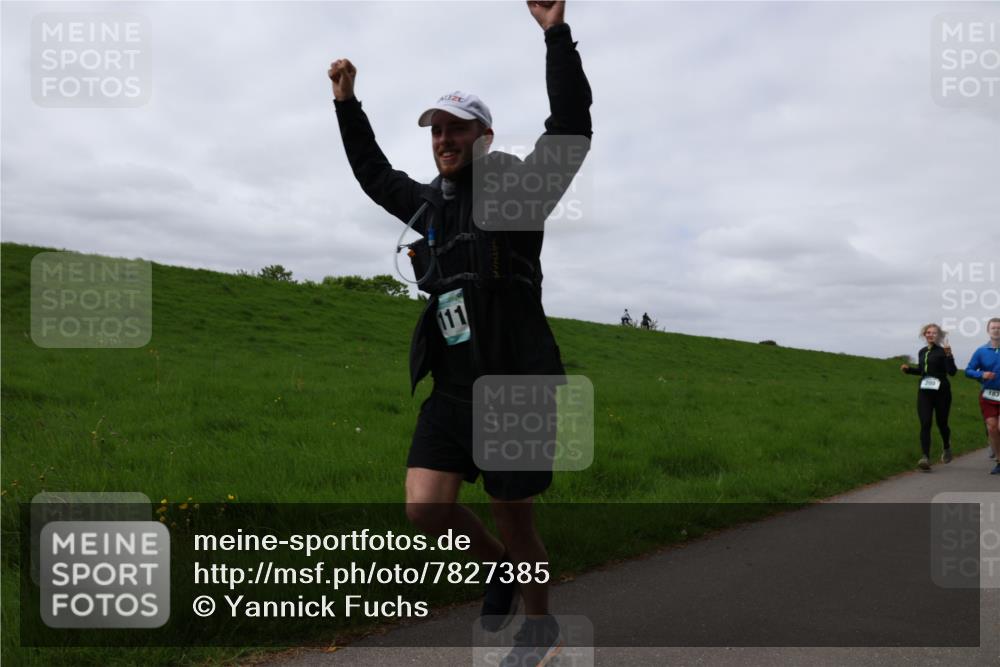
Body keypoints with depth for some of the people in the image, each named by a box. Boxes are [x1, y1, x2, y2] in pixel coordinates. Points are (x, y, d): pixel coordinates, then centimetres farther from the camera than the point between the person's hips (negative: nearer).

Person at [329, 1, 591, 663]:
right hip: (451, 390, 6)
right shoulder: (430, 203, 14)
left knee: (515, 522, 5)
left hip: (514, 387, -5)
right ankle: (500, 567, 25)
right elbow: (375, 174, 31)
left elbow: (571, 130, -17)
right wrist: (348, 105, 29)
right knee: (425, 507, -6)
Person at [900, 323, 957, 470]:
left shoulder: (943, 351, -6)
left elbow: (952, 372, -16)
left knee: (941, 423, 9)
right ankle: (925, 457, -16)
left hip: (941, 392, -4)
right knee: (925, 424, -10)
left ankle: (947, 448, 40)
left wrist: (948, 355, -28)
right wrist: (908, 369, 8)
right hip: (924, 392, 4)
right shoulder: (921, 352, 11)